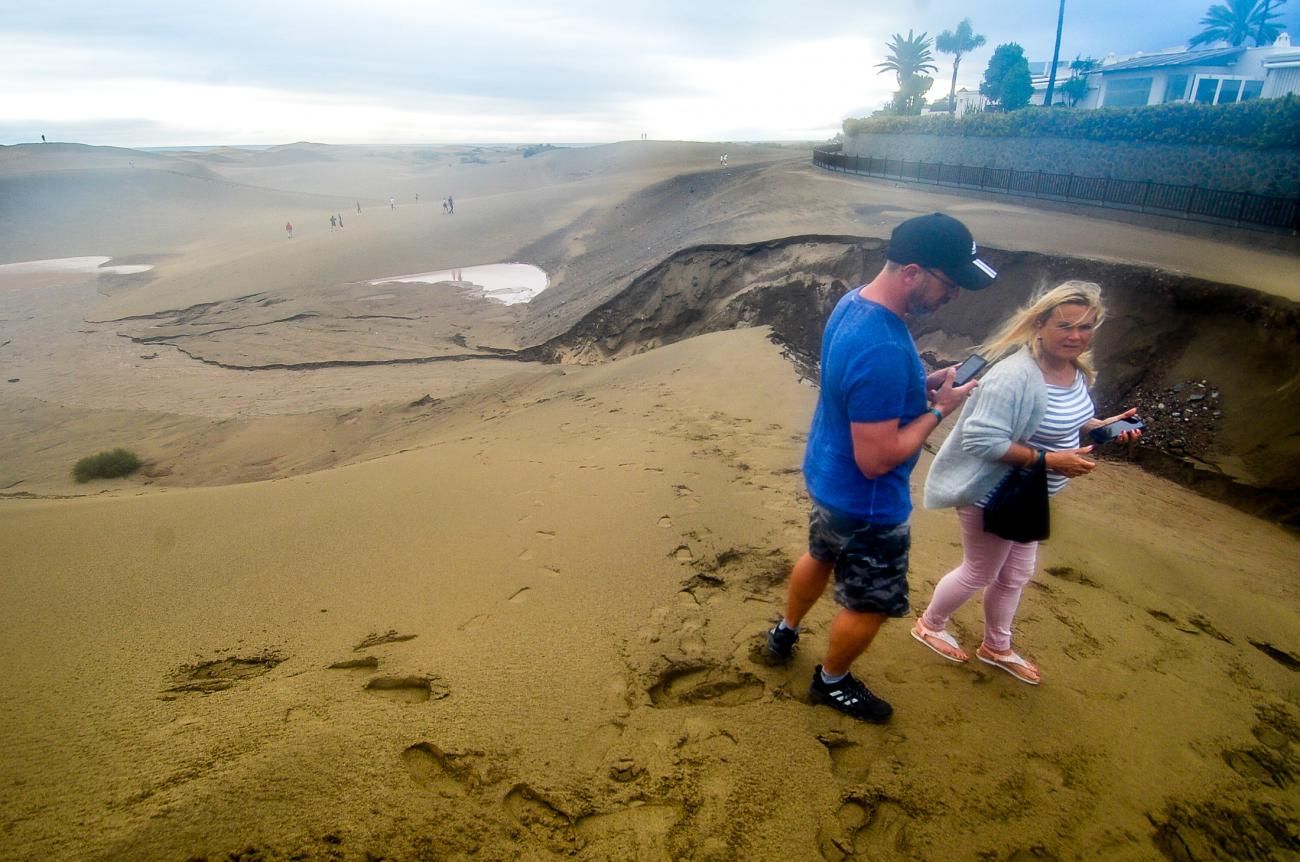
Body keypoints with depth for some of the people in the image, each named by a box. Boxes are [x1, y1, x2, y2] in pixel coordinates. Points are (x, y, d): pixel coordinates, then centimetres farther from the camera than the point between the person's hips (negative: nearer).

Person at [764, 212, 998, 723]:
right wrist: (938, 411, -20)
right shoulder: (882, 350, -36)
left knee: (820, 557, 31)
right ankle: (831, 682, 38)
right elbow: (875, 459, -31)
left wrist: (920, 385, -1)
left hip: (827, 478, 9)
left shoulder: (853, 302, -5)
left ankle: (784, 633, 54)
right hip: (865, 504, -9)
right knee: (870, 605, 14)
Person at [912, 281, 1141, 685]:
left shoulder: (1075, 370, -1)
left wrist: (1103, 426, -2)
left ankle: (997, 647, 46)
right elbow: (983, 440, -34)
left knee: (1015, 575, 23)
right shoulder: (1015, 376, -31)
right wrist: (1049, 460, -33)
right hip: (993, 496, -9)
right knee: (979, 573, 12)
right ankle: (929, 625, 39)